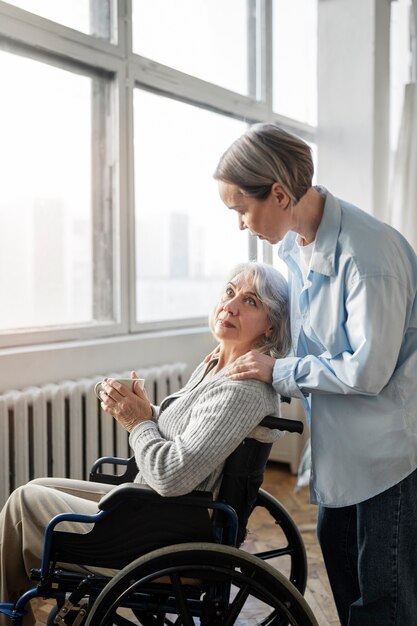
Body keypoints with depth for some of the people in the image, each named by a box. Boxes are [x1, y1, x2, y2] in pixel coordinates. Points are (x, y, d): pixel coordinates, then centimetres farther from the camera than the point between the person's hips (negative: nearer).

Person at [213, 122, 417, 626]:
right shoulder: (294, 243, 0)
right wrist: (244, 346, 5)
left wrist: (278, 372, -17)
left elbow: (368, 370, -25)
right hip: (339, 442, 9)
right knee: (336, 549, 22)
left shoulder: (368, 252, -28)